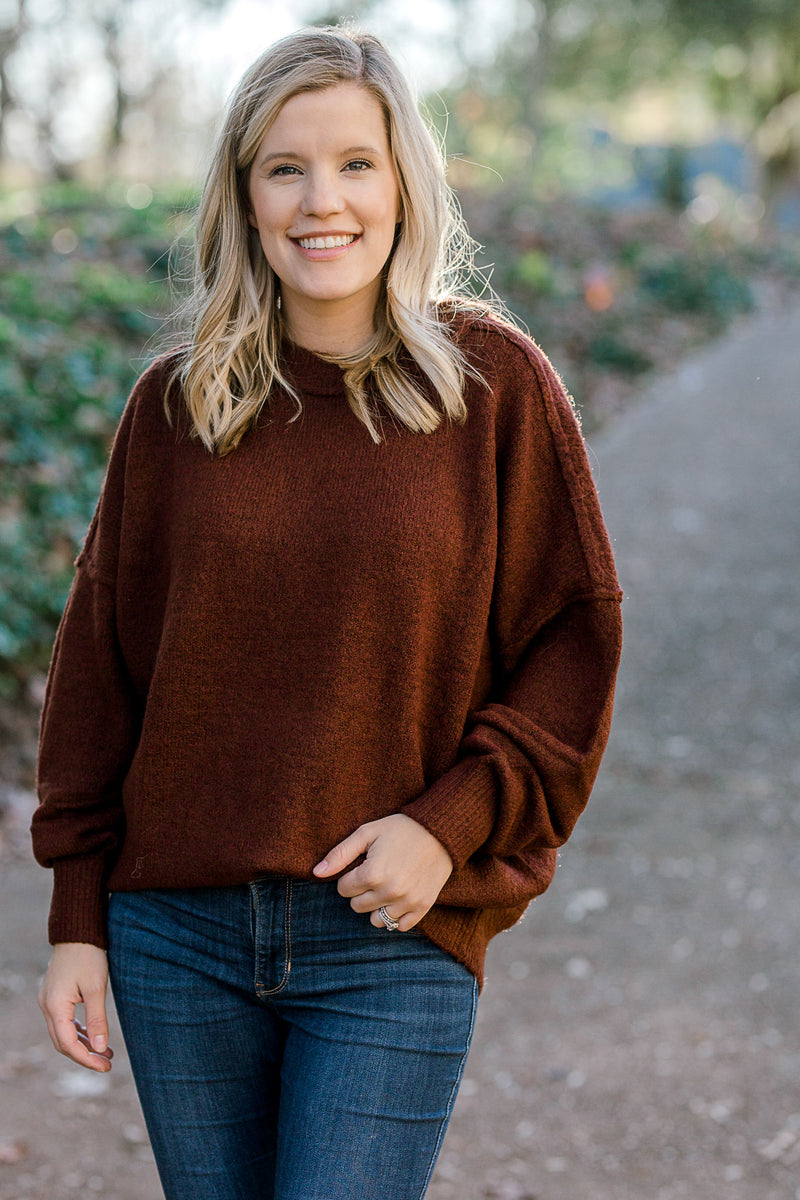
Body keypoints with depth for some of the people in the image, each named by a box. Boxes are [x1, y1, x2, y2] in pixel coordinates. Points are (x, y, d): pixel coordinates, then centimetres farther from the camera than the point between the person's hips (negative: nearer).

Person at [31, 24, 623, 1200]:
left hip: (395, 938, -2)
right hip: (177, 932, 3)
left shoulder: (496, 381, -3)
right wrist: (77, 919, 4)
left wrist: (453, 821, -13)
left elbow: (575, 634, -1)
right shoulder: (176, 402, 3)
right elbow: (100, 662, 6)